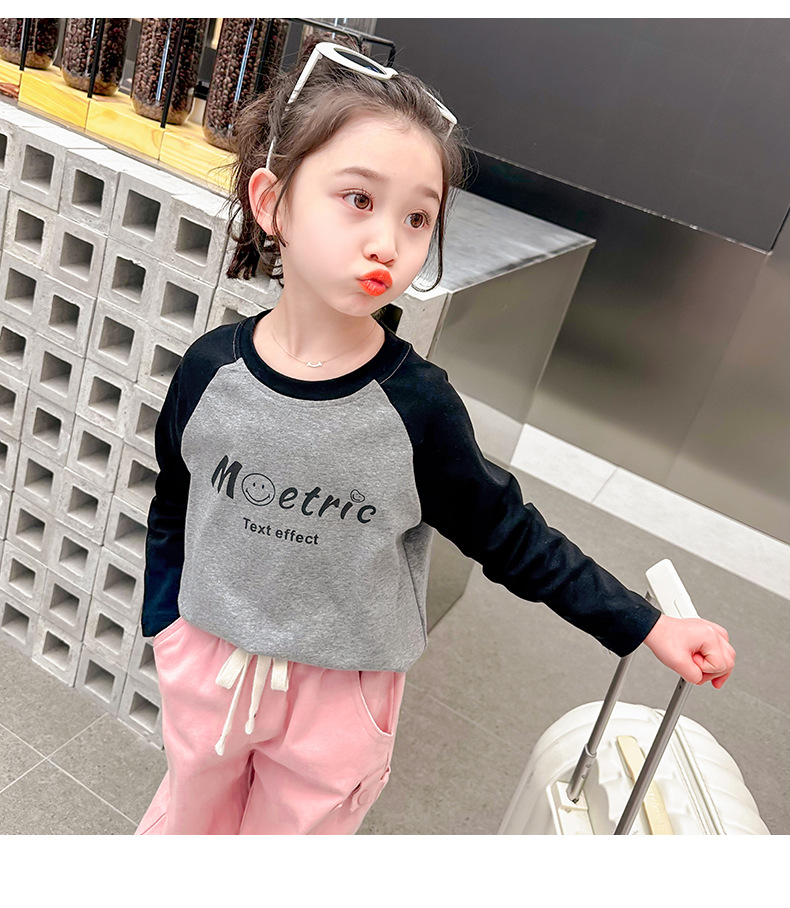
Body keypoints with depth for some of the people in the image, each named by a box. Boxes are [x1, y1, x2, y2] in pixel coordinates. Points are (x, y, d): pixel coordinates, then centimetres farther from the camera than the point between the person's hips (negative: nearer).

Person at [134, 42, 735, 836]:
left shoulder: (418, 406, -21)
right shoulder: (212, 368, -16)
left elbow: (511, 538, -10)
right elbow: (172, 511, 2)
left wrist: (647, 627, -11)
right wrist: (163, 624, 5)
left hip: (340, 691, -2)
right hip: (207, 660, 2)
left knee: (299, 825, 22)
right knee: (193, 809, 28)